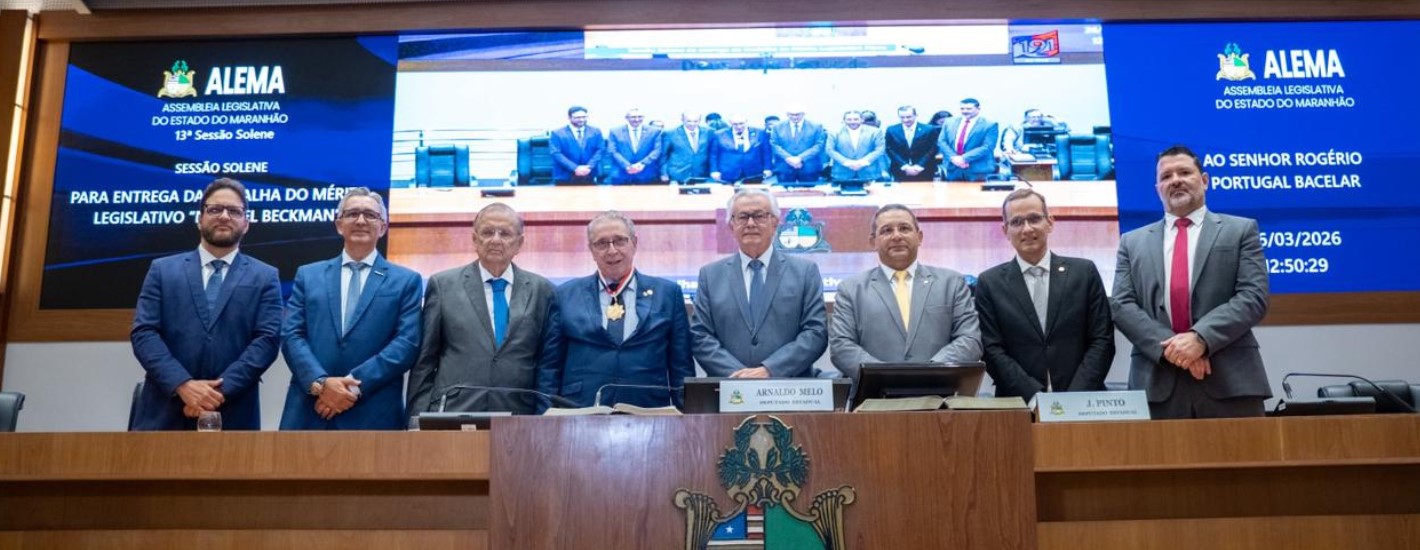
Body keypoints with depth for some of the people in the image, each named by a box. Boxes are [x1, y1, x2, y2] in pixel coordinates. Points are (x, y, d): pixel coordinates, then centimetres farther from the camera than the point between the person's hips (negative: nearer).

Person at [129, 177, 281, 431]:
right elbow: (143, 333, 1)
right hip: (165, 413, 1)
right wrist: (183, 385, -14)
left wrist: (223, 390, -15)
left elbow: (267, 339, -2)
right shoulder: (162, 270, 11)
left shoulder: (265, 278, 8)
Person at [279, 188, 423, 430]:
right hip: (308, 413, 2)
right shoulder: (308, 275, 15)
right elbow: (292, 335, 5)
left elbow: (408, 343, -3)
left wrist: (355, 385, -13)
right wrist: (320, 382, -12)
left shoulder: (406, 281, 8)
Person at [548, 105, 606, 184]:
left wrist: (589, 167, -12)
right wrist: (575, 168, -18)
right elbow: (556, 154, -8)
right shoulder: (557, 133, 0)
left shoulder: (595, 131, 10)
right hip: (565, 178, -2)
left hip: (589, 178, 3)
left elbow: (600, 150, 4)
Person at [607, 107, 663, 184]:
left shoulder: (654, 131, 9)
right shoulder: (615, 131, 8)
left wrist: (642, 164, -14)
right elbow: (612, 151, 0)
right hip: (621, 175, 0)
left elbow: (657, 150, 0)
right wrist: (627, 166, -13)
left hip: (646, 176, 0)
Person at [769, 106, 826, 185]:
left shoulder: (816, 127, 6)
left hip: (809, 169, -1)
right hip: (784, 169, 1)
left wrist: (801, 158, -13)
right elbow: (775, 146, 3)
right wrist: (788, 158, -14)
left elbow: (819, 145, -3)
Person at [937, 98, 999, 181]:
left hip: (978, 171, -4)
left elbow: (987, 147, -12)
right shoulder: (949, 123, 12)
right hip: (952, 170, 4)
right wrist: (953, 158, -11)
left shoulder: (989, 125, -3)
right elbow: (942, 142, 6)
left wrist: (964, 158, -18)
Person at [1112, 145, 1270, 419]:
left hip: (1230, 383, -1)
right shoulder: (1133, 242, 15)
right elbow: (1122, 305, 4)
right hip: (1158, 386, 1)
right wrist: (1168, 346, -11)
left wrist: (1200, 338, -15)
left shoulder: (1241, 230, 11)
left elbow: (1253, 297, -1)